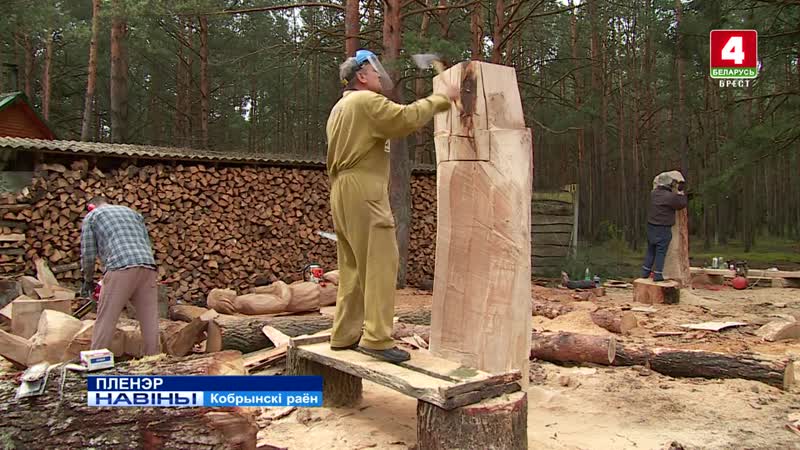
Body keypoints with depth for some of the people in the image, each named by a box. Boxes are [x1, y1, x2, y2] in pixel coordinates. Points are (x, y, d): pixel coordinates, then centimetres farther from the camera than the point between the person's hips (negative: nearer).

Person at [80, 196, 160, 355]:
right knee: (150, 321, 6)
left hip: (121, 269, -4)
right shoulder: (132, 212, 31)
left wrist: (88, 280, 27)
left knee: (105, 321, 3)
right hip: (148, 267, 4)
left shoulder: (91, 216, 19)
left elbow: (88, 253, 14)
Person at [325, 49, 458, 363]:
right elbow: (408, 118, -17)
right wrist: (441, 99, -4)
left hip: (343, 191, 10)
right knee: (380, 263, -10)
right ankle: (377, 338, -12)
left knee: (354, 266, 11)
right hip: (363, 191, -10)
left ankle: (345, 335, 14)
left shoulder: (339, 108, 23)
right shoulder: (366, 101, -8)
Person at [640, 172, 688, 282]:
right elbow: (682, 204, -6)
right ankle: (657, 275, 3)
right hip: (663, 229, -6)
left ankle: (645, 272, 19)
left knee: (650, 250, 15)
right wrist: (681, 193, 8)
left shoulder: (653, 193, 2)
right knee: (661, 252, 1)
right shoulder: (670, 197, -17)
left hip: (651, 227, 6)